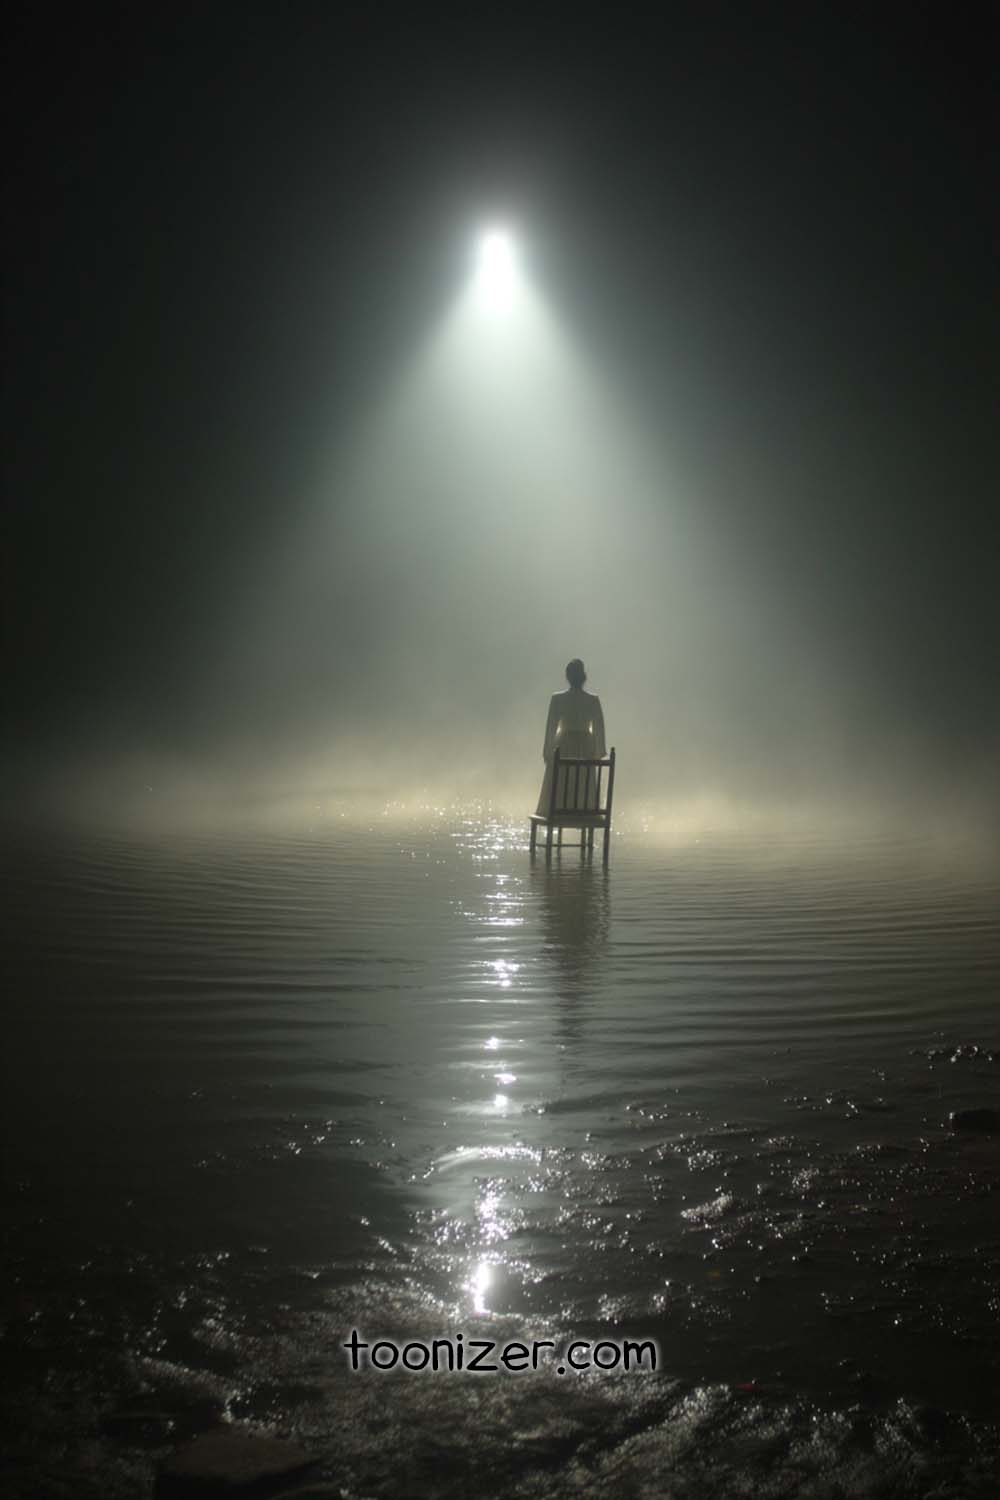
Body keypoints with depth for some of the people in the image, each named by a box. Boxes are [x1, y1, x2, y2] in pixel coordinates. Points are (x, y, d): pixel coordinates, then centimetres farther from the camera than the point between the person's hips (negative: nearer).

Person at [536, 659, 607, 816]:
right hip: (585, 749, 1)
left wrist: (547, 751, 3)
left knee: (557, 792, 6)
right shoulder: (593, 700, -5)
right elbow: (599, 728, -2)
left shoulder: (557, 699, -7)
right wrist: (598, 752, 7)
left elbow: (550, 726, -4)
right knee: (584, 794, 7)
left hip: (563, 747, 0)